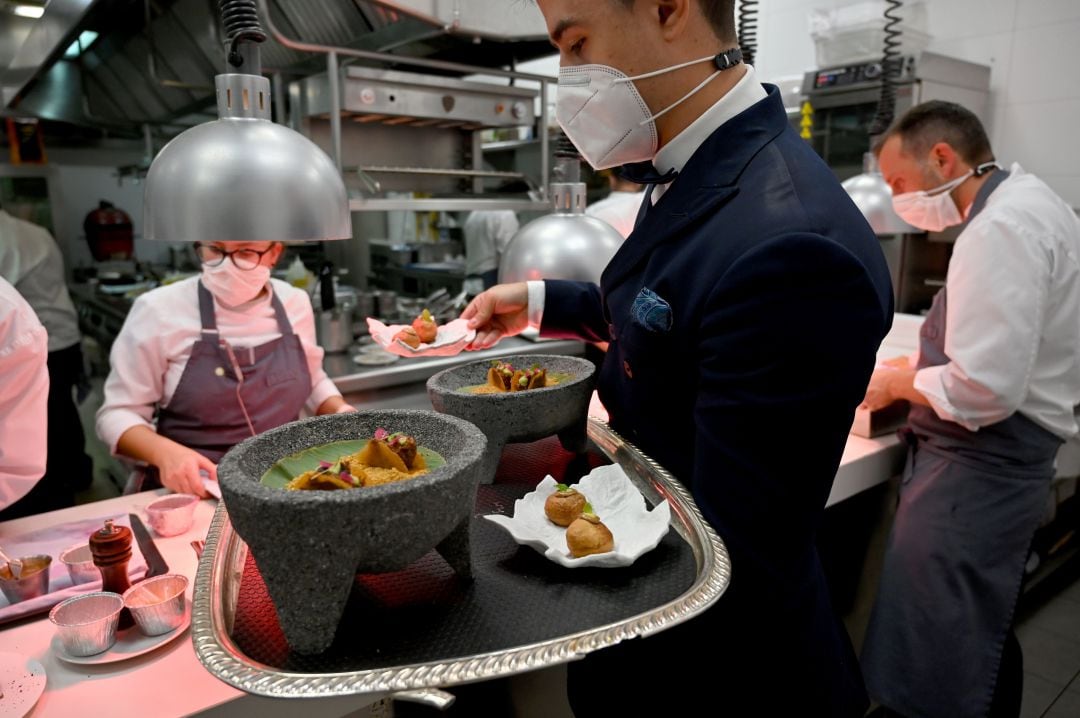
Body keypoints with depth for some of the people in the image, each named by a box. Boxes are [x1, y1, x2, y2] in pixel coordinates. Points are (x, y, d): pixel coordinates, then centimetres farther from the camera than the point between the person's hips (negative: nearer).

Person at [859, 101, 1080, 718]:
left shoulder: (1000, 230, -19)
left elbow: (983, 389, -26)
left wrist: (897, 382, -10)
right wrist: (920, 366, 11)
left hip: (976, 467, -10)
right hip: (1008, 460, 10)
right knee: (984, 644, 26)